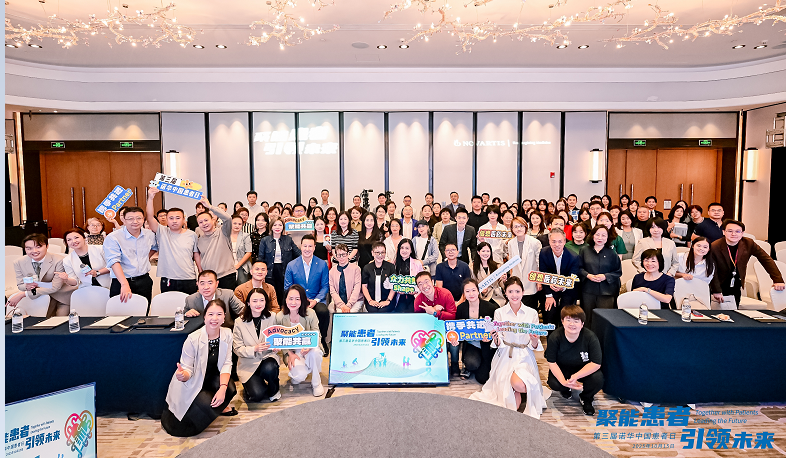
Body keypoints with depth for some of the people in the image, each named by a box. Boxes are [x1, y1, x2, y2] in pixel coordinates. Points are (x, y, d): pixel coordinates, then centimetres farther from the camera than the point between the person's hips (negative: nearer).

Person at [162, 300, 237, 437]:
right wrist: (182, 375, -45)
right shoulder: (193, 339, -25)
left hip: (211, 377, 3)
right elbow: (187, 369, -20)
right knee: (207, 405, -24)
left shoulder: (227, 334, -13)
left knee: (230, 390, -24)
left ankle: (220, 407, 13)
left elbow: (227, 364, -12)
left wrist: (223, 388, -28)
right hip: (192, 383, -3)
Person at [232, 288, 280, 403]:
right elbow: (237, 349, -5)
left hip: (268, 356, 1)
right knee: (257, 395, -22)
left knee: (269, 368, -36)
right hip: (249, 364, -1)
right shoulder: (239, 322, -5)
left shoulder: (272, 317, 0)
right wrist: (255, 349, -23)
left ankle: (273, 390, -1)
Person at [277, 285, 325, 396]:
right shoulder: (280, 317, -8)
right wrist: (290, 354, -15)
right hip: (291, 351, 0)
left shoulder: (310, 313, -10)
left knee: (315, 351, -37)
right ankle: (294, 373, 15)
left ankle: (316, 383, -11)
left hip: (309, 349, 1)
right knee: (300, 375, -27)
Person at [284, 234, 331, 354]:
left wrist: (316, 300, -11)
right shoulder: (291, 265, 6)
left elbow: (325, 286, 6)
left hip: (316, 301, 0)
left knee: (324, 312, -33)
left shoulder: (322, 264, 5)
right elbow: (287, 288, 7)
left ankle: (321, 341, -8)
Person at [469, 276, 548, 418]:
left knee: (518, 384, -30)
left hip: (524, 357, 0)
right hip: (505, 357, 0)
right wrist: (495, 337, -22)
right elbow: (498, 345, 0)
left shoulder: (532, 313, 1)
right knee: (511, 405, -16)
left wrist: (534, 341, -20)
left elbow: (534, 347, 3)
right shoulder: (499, 312, 2)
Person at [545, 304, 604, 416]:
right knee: (554, 384, -29)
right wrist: (563, 381, -32)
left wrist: (576, 376, -34)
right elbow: (551, 362, -17)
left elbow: (596, 363, -23)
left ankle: (586, 398, 6)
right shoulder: (555, 337, -23)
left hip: (584, 369, 0)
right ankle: (566, 390, 14)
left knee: (597, 379, -31)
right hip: (562, 368, 0)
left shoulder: (590, 337, -24)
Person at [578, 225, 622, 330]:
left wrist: (605, 276, -11)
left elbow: (618, 272, 4)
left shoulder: (611, 253, 4)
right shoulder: (584, 251, 7)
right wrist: (587, 275, -10)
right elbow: (579, 268, 8)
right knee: (588, 319, 7)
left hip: (606, 292, -1)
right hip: (588, 291, 1)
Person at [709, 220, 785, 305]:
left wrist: (778, 280, -7)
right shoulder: (714, 247, -19)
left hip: (736, 288, 3)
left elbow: (766, 260, -2)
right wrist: (716, 291, -16)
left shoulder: (748, 243, -8)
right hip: (720, 286, -3)